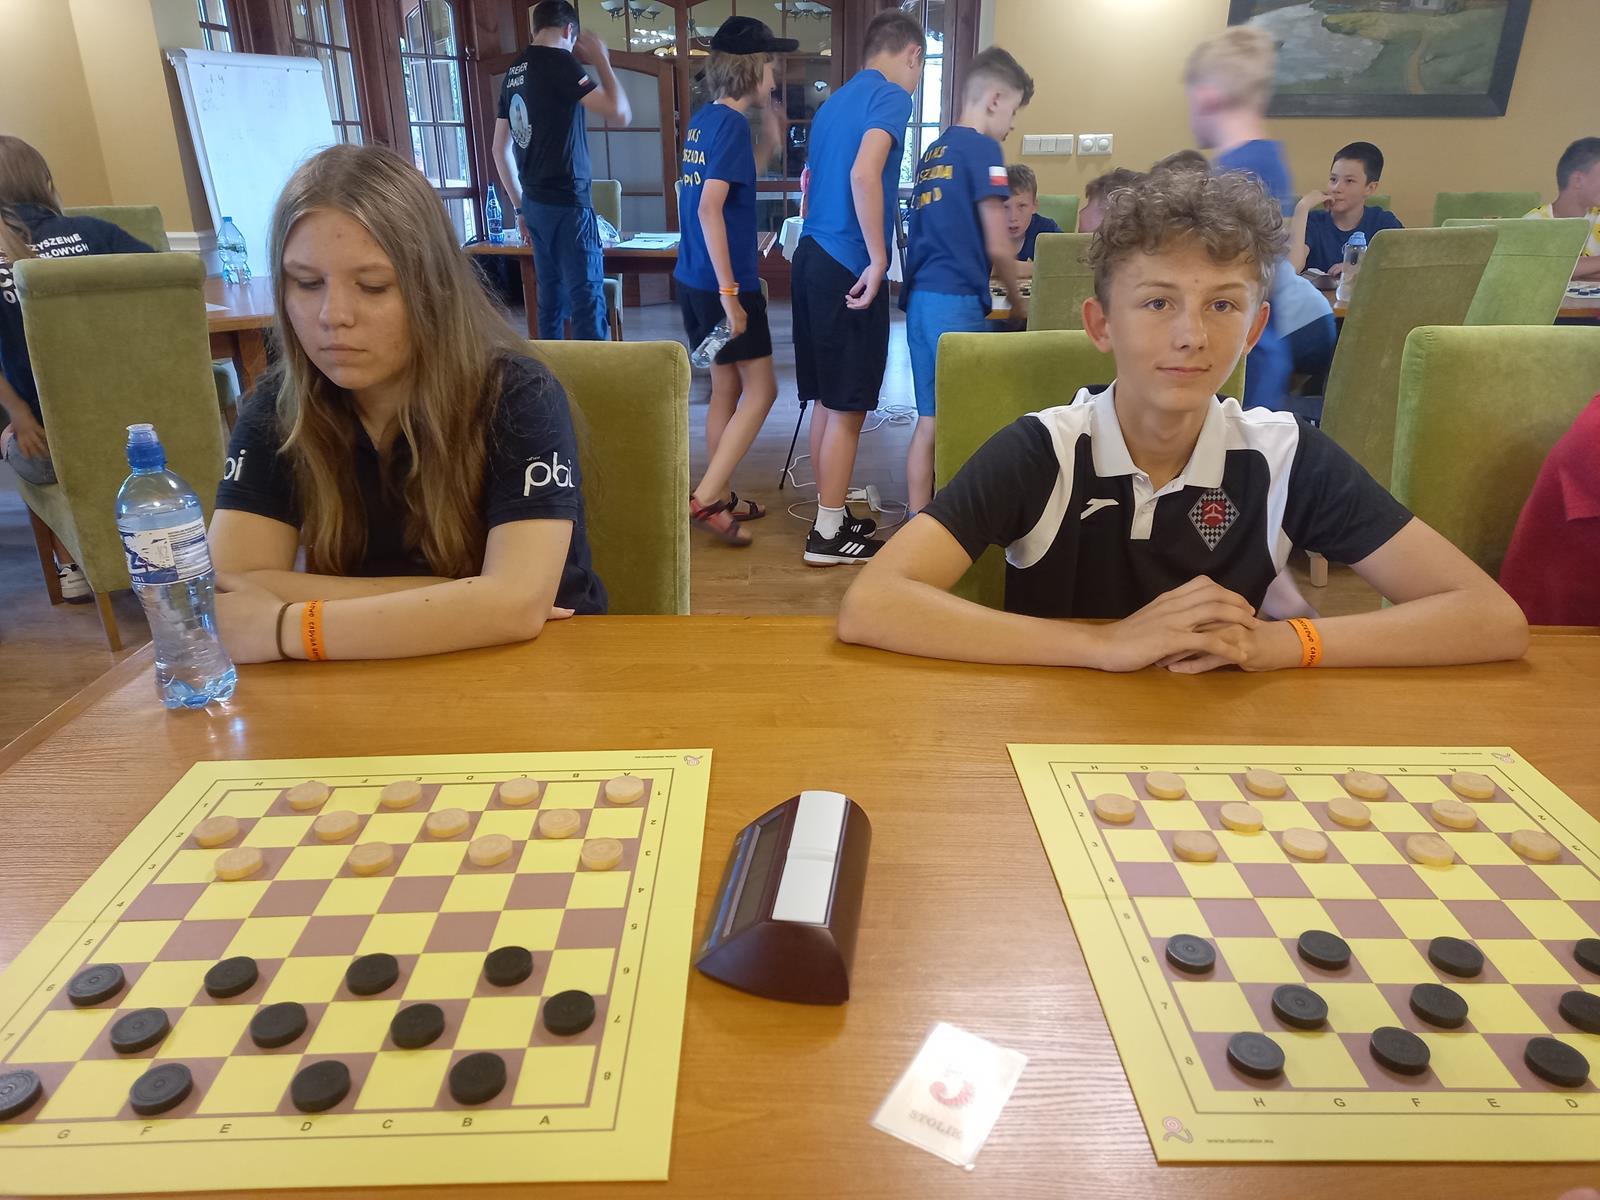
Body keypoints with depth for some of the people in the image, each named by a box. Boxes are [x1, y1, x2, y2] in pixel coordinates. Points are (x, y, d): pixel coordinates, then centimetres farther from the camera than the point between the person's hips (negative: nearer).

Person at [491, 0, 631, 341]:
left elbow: (500, 150, 16)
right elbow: (620, 114, -14)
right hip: (567, 204, -8)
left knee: (551, 297, 14)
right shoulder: (559, 61, -10)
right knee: (587, 300, -6)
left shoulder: (514, 71, 13)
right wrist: (601, 60, -1)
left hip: (535, 204, 8)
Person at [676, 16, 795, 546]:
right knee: (760, 389, -1)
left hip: (695, 279, 9)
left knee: (727, 389, 16)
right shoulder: (732, 124, -15)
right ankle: (704, 498, -4)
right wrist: (730, 293, -24)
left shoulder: (703, 120, 13)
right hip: (722, 283, -9)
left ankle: (720, 498, 23)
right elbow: (709, 210, -24)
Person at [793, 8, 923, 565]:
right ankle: (828, 534, 4)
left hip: (812, 257, 9)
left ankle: (832, 514, 23)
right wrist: (879, 259, -20)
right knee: (847, 407, -3)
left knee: (827, 401, 14)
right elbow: (864, 174, -23)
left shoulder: (833, 102, 20)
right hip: (847, 267, -9)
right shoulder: (891, 96, -6)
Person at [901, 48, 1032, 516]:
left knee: (929, 420, 9)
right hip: (956, 299, -8)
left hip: (920, 295, 8)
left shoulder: (933, 151, 19)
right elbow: (997, 247, -8)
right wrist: (1018, 303, 7)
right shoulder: (982, 148, -6)